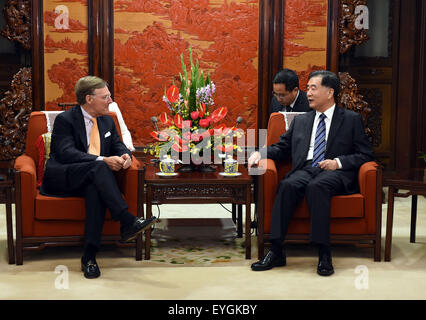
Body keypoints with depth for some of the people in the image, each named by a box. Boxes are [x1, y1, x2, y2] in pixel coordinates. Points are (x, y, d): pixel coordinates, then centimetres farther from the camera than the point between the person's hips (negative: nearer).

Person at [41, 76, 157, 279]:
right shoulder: (65, 119, -5)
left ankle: (89, 257, -37)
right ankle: (128, 222, -41)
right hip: (60, 178, -4)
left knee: (96, 189, -34)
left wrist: (125, 156, -6)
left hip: (89, 180, 5)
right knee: (99, 168, -34)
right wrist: (103, 161, -29)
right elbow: (66, 153, -18)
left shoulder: (107, 121, 16)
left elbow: (118, 146, 21)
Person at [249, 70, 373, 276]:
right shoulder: (300, 121, 26)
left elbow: (366, 154, 7)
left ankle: (324, 254, -38)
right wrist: (260, 153, 4)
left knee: (316, 186, -37)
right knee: (288, 185, -31)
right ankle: (276, 251, -33)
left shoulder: (352, 120, 14)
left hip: (336, 174, -3)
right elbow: (281, 148, 24)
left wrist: (338, 162, -9)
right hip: (305, 170, 3)